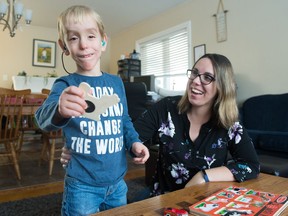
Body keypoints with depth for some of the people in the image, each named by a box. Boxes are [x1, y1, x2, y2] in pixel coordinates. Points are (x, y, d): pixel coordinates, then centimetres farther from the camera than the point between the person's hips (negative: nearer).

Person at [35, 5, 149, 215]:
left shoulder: (116, 82, 3)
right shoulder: (65, 84, -10)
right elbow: (44, 117, -29)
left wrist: (134, 143, -4)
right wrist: (60, 111, -51)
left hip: (117, 181, 5)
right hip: (82, 185, -4)